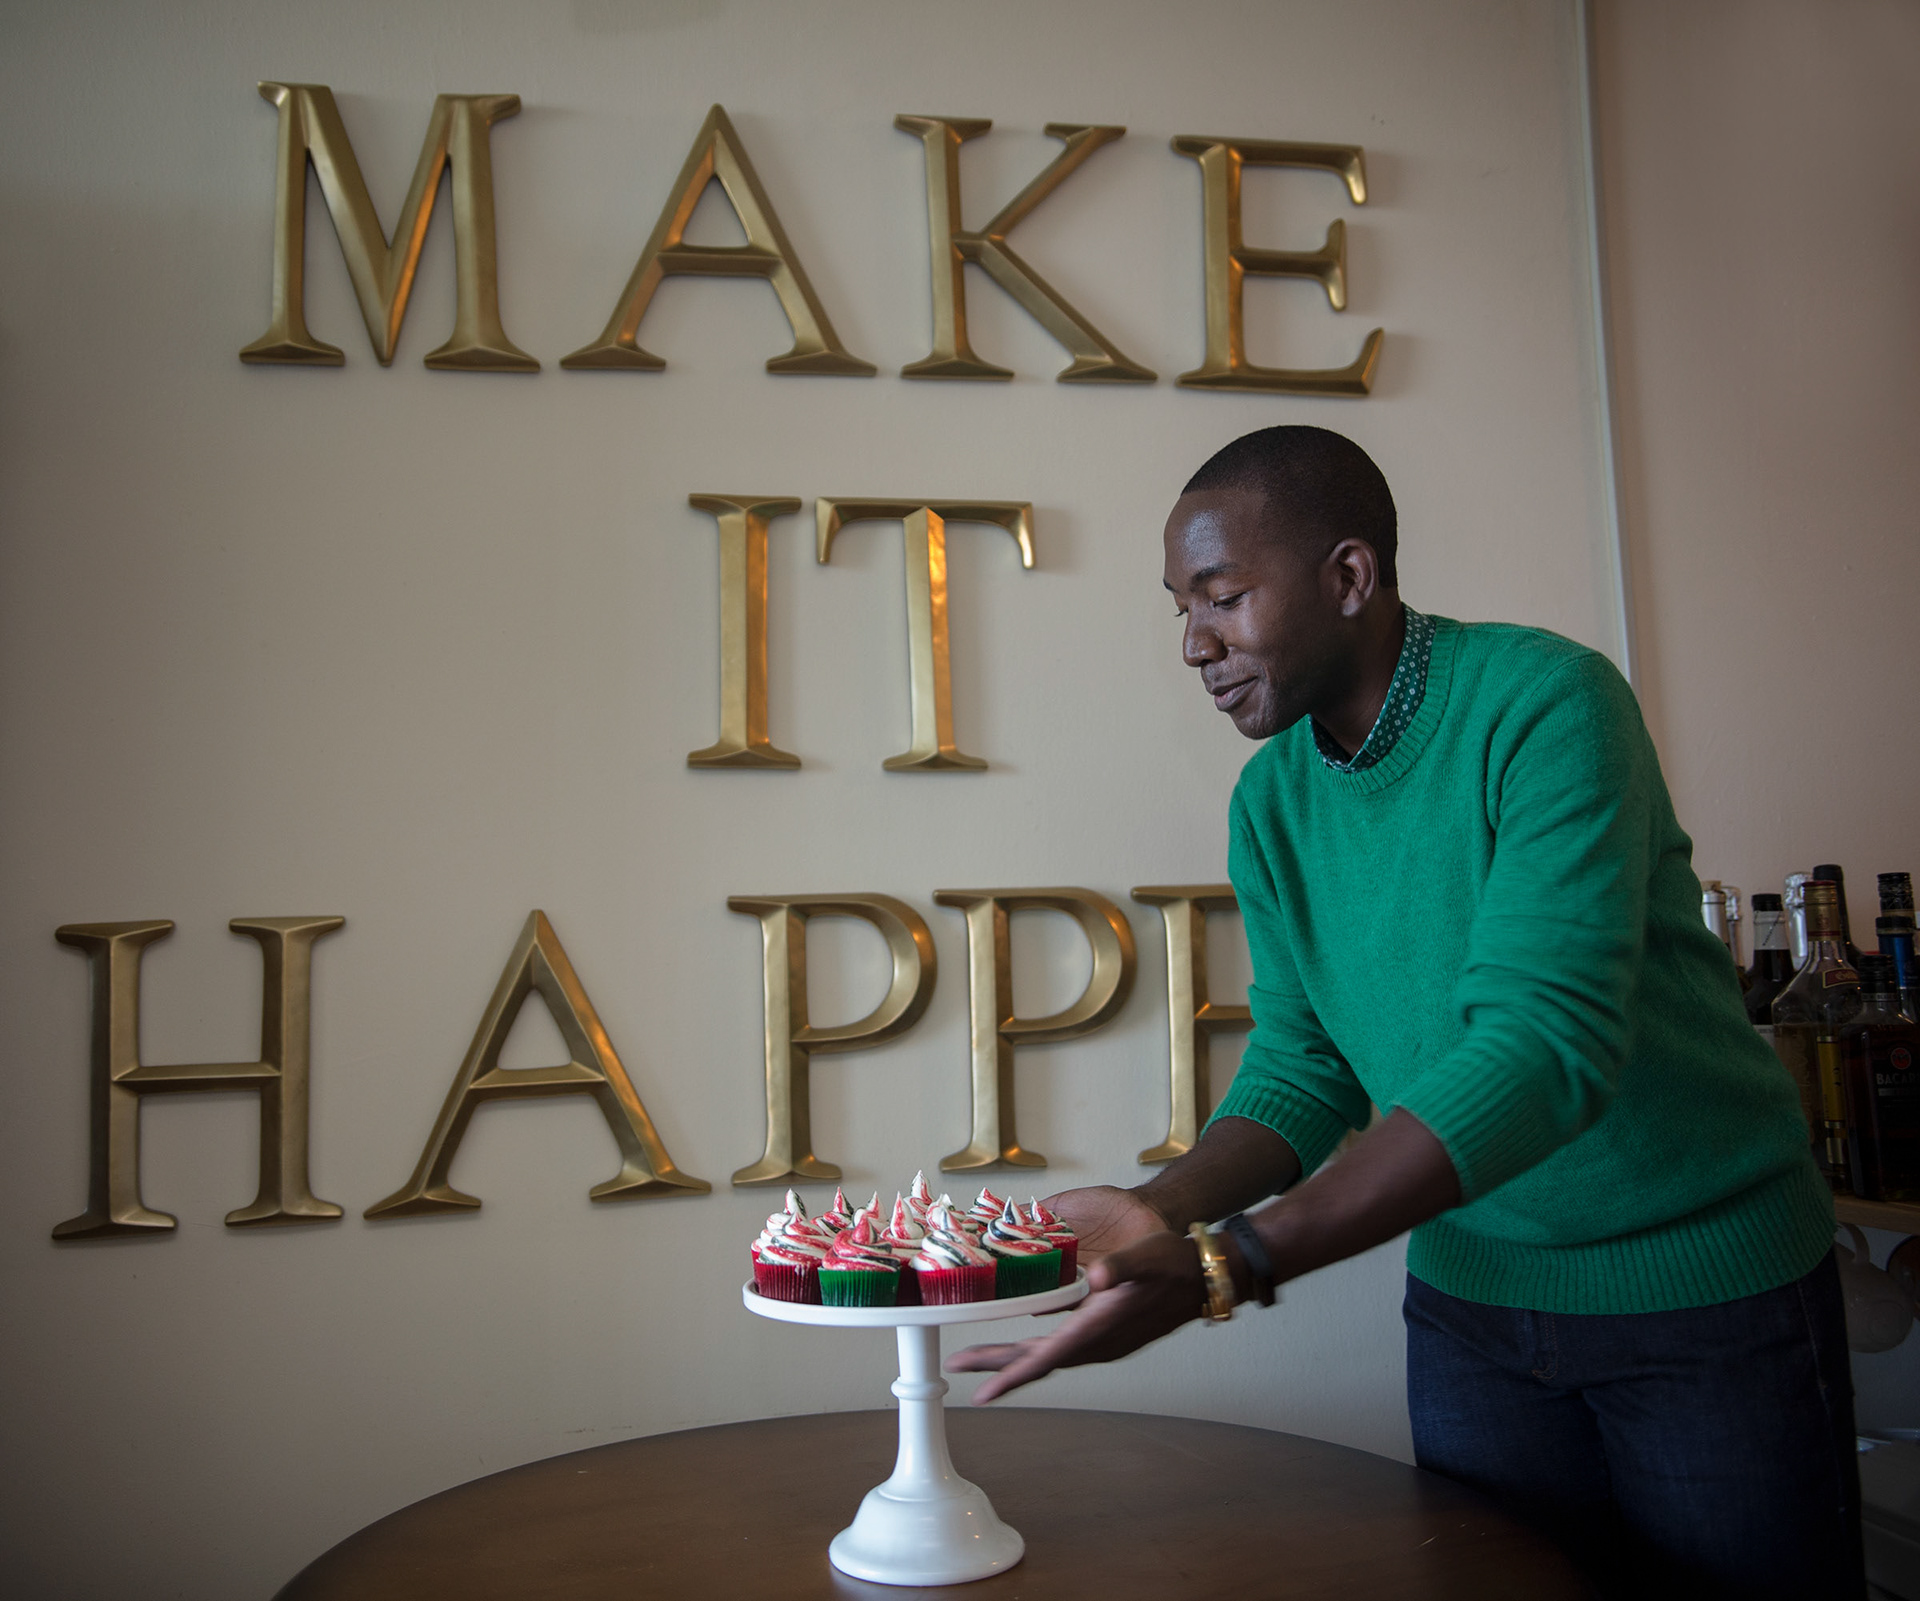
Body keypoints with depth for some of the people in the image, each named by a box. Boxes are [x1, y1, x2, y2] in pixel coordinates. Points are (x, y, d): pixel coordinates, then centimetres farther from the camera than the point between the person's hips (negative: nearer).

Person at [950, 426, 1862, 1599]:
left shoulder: (1546, 707, -21)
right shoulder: (1271, 801, -3)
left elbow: (1546, 1047, -31)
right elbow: (1303, 1068, 1)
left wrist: (1222, 1266, -36)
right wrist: (1149, 1218, -19)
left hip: (1707, 1287, -4)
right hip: (1473, 1295, 5)